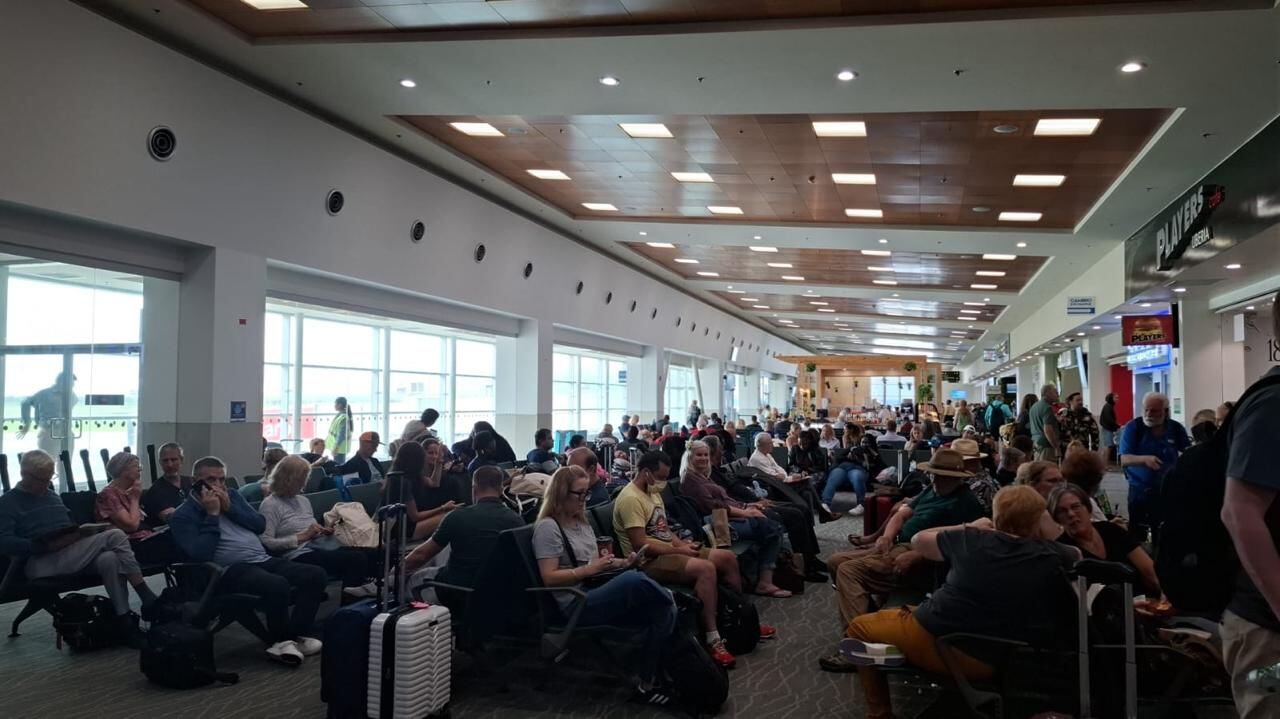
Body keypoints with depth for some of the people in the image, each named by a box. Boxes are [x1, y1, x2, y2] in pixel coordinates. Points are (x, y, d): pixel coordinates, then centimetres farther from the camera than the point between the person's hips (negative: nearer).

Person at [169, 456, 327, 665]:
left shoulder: (232, 495, 20)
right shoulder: (183, 515, 1)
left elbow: (261, 526, 11)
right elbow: (201, 555, -13)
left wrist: (230, 508, -1)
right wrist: (212, 514, -11)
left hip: (263, 560, 7)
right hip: (231, 570, -7)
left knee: (316, 575, -14)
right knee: (278, 585, -35)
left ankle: (296, 634, -11)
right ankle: (279, 640, -11)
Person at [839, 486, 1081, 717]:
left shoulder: (971, 539, -7)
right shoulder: (1051, 556, -6)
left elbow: (918, 540, 12)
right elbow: (1079, 556, 19)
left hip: (936, 642, -3)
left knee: (859, 627, 20)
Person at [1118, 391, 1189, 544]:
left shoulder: (1176, 428, 0)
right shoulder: (1133, 427, -7)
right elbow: (1124, 460, -14)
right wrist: (1145, 459, -33)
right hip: (1139, 490, -2)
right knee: (1137, 536, -3)